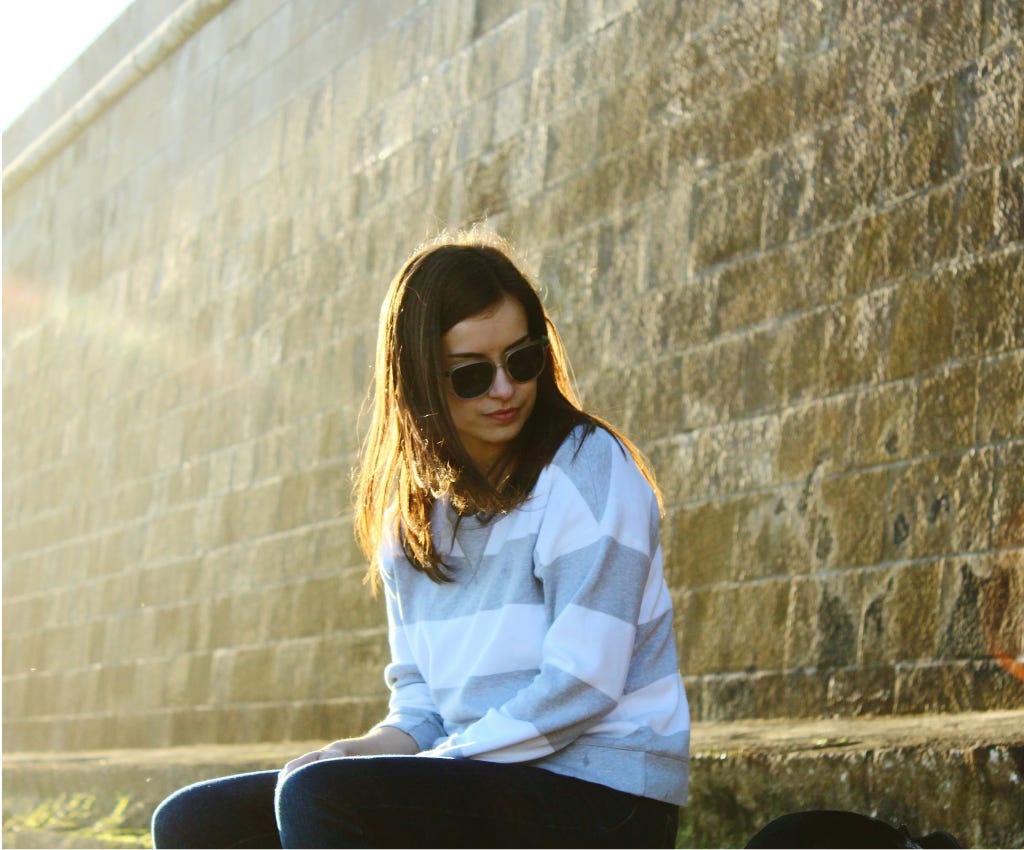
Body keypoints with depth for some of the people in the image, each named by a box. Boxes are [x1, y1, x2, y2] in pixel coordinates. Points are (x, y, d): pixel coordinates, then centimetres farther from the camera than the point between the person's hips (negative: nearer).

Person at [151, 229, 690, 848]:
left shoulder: (589, 469, -8)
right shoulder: (411, 511, 14)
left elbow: (581, 686, -15)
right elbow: (421, 692, 15)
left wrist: (443, 760, -14)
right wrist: (373, 749, -7)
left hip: (601, 795, -7)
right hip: (483, 784, 8)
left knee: (315, 794, -29)